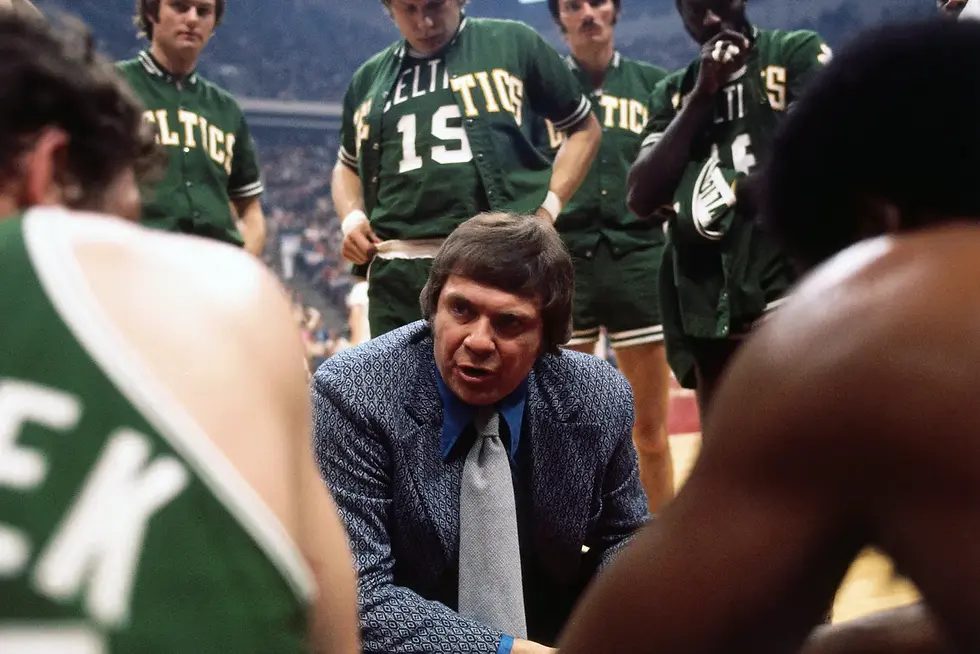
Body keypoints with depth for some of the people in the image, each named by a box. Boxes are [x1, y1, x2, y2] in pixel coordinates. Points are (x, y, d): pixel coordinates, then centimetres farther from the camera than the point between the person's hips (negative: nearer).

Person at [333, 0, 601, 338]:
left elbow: (584, 128, 15)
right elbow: (348, 165, 32)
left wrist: (550, 204, 0)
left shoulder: (513, 42, 8)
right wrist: (352, 218, 10)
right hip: (398, 274, 3)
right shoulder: (369, 79, 18)